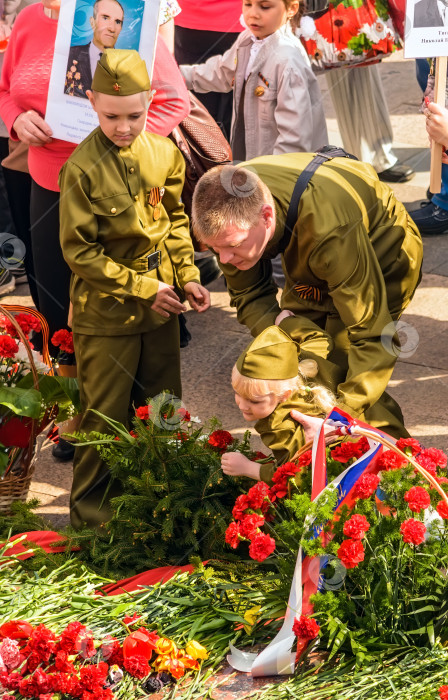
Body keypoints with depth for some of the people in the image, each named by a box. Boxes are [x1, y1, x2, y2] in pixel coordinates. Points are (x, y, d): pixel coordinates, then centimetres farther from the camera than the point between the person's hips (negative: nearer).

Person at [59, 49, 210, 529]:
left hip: (161, 309, 5)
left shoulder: (164, 153, 0)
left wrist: (187, 276, 1)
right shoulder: (82, 167, -17)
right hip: (105, 315, -5)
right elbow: (79, 250, -14)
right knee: (104, 418, 5)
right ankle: (91, 517, 21)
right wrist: (143, 287, -14)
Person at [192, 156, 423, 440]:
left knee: (340, 371, -16)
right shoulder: (229, 209, -28)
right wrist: (283, 324, -34)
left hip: (380, 258, -6)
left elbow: (372, 335, -40)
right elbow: (249, 296, -13)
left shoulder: (328, 232, -46)